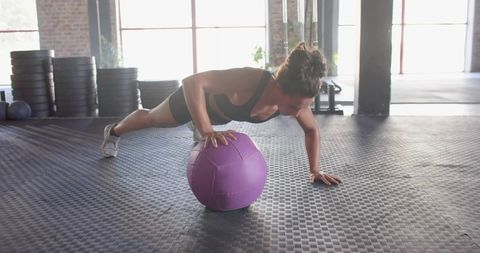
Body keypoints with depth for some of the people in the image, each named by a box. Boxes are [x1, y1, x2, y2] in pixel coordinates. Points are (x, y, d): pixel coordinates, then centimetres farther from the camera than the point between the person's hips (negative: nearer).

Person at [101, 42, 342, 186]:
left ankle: (196, 125, 81)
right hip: (197, 95, -4)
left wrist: (315, 170, -13)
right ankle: (113, 131, 55)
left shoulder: (296, 98, -31)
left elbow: (312, 129, -11)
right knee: (151, 118, 25)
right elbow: (192, 81, -49)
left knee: (202, 121, 43)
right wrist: (207, 131, -54)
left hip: (222, 109, 5)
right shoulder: (251, 80, -49)